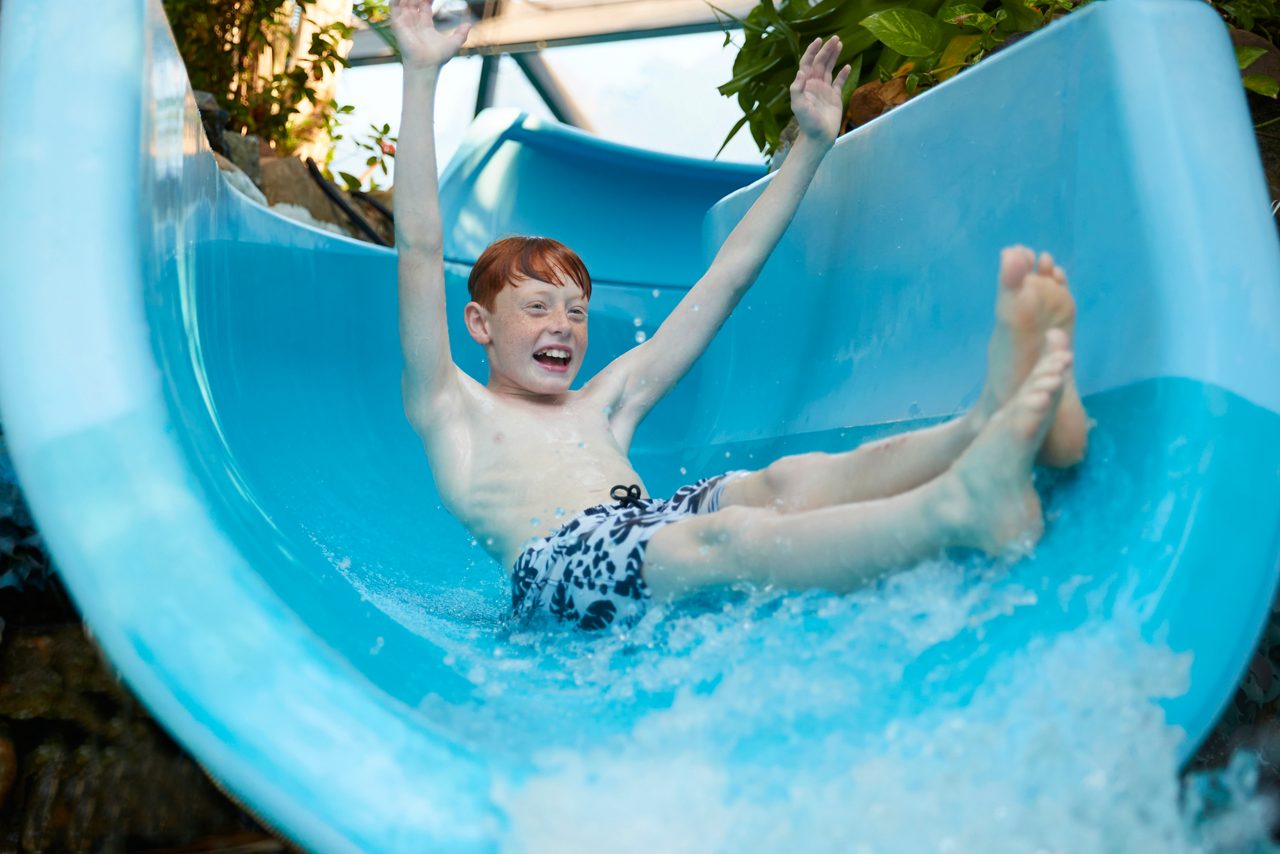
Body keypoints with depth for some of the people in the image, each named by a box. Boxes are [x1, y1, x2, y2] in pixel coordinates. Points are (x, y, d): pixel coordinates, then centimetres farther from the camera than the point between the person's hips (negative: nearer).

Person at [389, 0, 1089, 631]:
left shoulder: (604, 403, 32)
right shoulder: (453, 411, 21)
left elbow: (727, 275, 32)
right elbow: (419, 249, 10)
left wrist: (810, 145, 33)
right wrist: (420, 76, 8)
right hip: (556, 561, -5)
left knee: (789, 483, -25)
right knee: (727, 538, -34)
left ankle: (1001, 413, -48)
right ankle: (962, 505, -56)